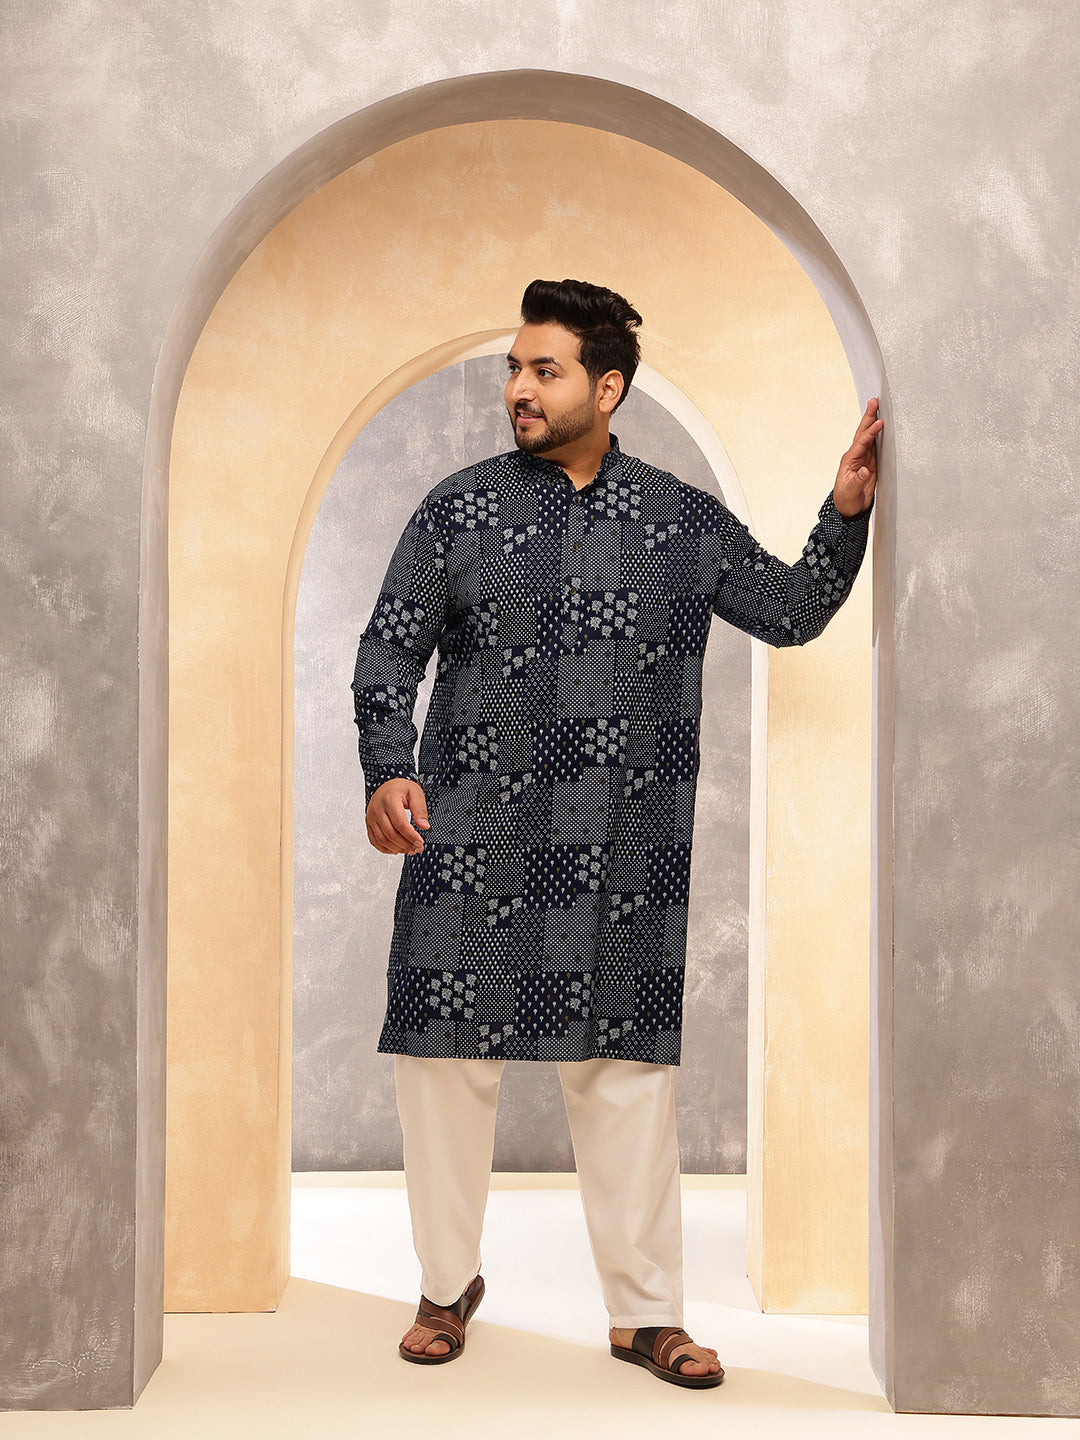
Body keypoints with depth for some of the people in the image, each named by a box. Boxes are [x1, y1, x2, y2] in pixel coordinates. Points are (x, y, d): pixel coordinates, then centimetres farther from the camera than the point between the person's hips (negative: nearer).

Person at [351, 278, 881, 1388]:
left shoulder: (686, 522, 7)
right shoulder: (456, 511, 5)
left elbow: (793, 612, 18)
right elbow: (389, 653, 5)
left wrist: (845, 514, 4)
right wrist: (389, 770, -10)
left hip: (623, 857, 0)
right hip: (469, 843, 0)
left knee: (625, 1069, 5)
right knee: (448, 1055, 5)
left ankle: (646, 1312, 17)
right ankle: (450, 1285, 25)